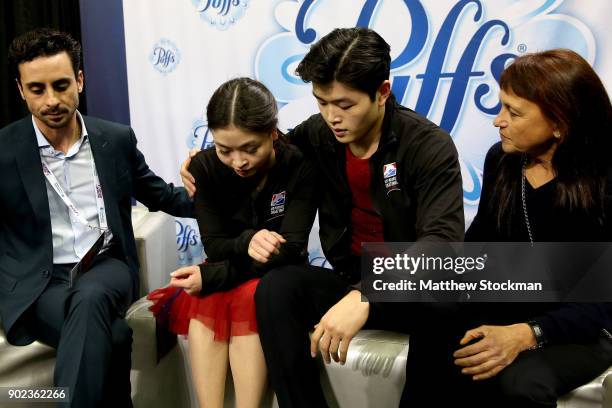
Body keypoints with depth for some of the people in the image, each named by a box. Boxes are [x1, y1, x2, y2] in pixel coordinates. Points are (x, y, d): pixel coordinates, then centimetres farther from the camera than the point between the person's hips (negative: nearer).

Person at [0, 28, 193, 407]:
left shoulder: (117, 139, 7)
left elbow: (161, 196, 19)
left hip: (106, 269, 2)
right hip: (37, 284, -2)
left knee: (90, 297, -36)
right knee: (111, 336, -33)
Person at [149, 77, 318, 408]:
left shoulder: (300, 167, -19)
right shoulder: (204, 167, -11)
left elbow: (290, 250, -24)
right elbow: (215, 246, -13)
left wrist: (212, 276, -33)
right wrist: (246, 242, -38)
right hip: (230, 270, 2)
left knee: (248, 298, -33)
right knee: (206, 300, -30)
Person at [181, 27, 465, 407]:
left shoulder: (430, 146, -16)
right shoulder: (318, 135, -1)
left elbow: (443, 241, -29)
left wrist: (366, 297, -43)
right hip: (350, 280, 4)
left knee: (444, 306, -38)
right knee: (277, 286, -25)